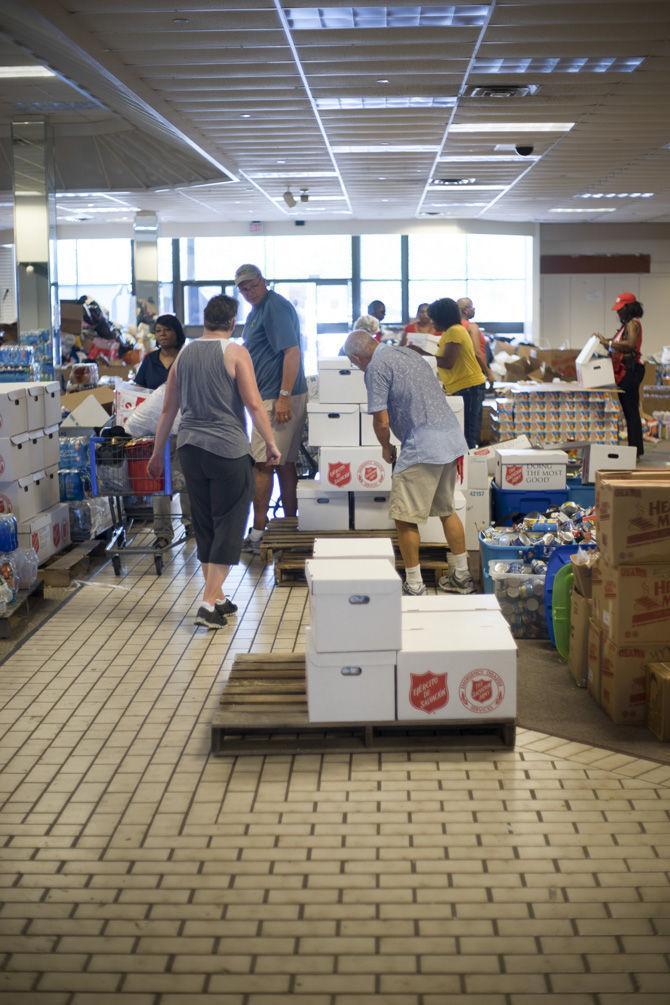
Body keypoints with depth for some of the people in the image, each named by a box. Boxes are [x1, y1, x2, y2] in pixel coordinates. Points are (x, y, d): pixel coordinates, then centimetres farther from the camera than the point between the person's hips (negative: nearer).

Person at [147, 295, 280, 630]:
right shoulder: (234, 352, -7)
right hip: (228, 449, -6)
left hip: (190, 448, 6)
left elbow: (168, 408, 13)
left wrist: (157, 452, 19)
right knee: (229, 525, 1)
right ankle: (209, 603, -6)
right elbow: (254, 404, -14)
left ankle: (217, 597, 24)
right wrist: (271, 444, -6)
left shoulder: (184, 354, 9)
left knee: (204, 525, 15)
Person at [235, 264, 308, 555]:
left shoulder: (276, 307, -12)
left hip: (278, 399, -10)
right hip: (270, 397, 10)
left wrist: (284, 396, -25)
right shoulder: (256, 311, 20)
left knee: (261, 464, -8)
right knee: (285, 464, 12)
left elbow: (292, 351, -21)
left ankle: (258, 533, -5)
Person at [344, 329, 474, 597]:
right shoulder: (405, 352, 17)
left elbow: (382, 421, -12)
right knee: (447, 510, 20)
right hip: (452, 438, 9)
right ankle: (461, 576, 27)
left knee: (405, 518, 0)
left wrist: (386, 448, 8)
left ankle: (414, 586, 3)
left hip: (423, 446, -9)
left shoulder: (376, 368, -9)